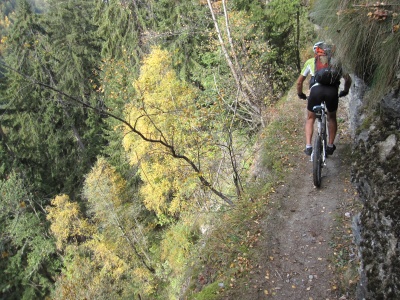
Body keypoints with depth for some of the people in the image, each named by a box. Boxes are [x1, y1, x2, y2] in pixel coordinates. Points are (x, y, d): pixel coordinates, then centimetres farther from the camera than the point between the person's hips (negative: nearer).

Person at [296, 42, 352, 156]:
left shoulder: (310, 62, 26)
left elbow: (299, 82, 28)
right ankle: (330, 146, 27)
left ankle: (308, 147, 10)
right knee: (332, 117, 27)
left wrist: (300, 94, 45)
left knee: (310, 118, 21)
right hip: (332, 90, 1)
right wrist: (345, 91, 46)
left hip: (316, 89, -1)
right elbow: (348, 79, 28)